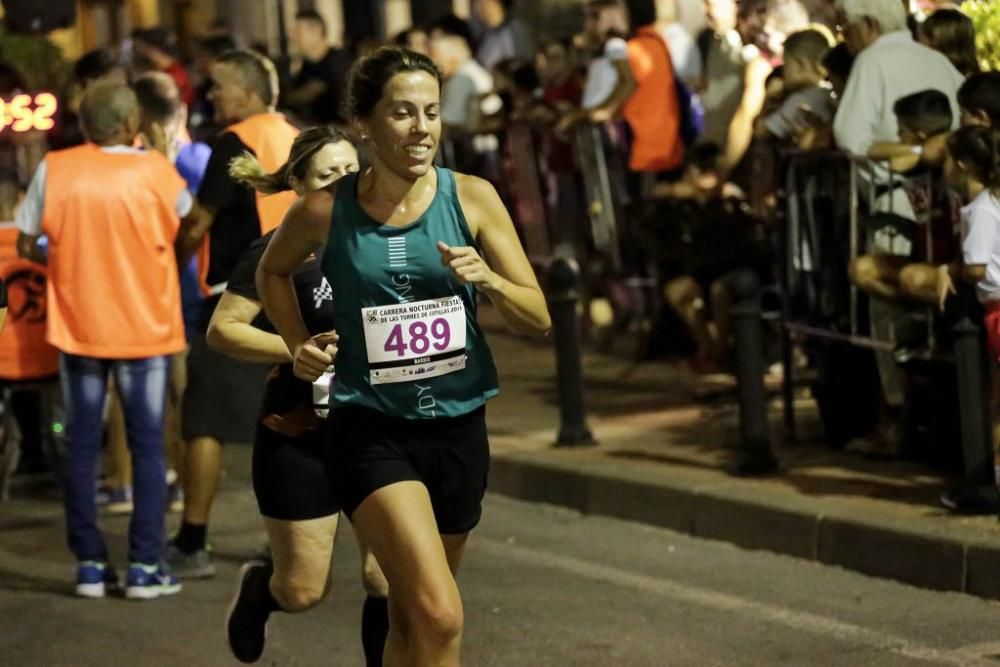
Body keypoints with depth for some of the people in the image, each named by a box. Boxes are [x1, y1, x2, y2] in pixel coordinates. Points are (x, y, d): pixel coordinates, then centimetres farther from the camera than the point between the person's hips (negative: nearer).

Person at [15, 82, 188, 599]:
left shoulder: (54, 170, -6)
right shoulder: (155, 170, -8)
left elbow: (26, 246, 0)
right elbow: (186, 230, 4)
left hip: (77, 326, 1)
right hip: (146, 328, -1)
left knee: (81, 444, 9)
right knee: (147, 445, 5)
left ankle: (89, 564, 9)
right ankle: (144, 565, 2)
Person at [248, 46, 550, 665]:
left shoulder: (471, 198, -5)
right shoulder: (326, 212, -7)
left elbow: (539, 318, -2)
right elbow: (273, 271, 16)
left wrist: (487, 279, -21)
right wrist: (300, 345, 2)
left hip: (459, 428, 3)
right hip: (372, 429, -3)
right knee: (439, 617, -20)